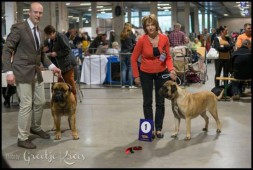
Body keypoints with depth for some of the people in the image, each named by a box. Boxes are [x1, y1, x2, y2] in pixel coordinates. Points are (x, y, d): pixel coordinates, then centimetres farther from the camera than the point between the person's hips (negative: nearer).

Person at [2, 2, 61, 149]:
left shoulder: (39, 31, 13)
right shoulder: (19, 28, -10)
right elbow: (7, 50, -11)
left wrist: (51, 66, 6)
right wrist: (9, 71, -19)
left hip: (36, 73, 7)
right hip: (22, 72, -7)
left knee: (40, 102, 14)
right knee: (26, 105, -6)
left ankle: (36, 128, 37)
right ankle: (22, 138, 6)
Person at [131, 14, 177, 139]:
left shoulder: (164, 38, -11)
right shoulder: (142, 40, -17)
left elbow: (168, 57, -1)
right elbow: (134, 59, -8)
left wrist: (171, 69, -17)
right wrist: (136, 76, -8)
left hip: (161, 73, 2)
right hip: (146, 74, -2)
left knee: (160, 102, 8)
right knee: (148, 102, 7)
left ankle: (158, 129, 19)